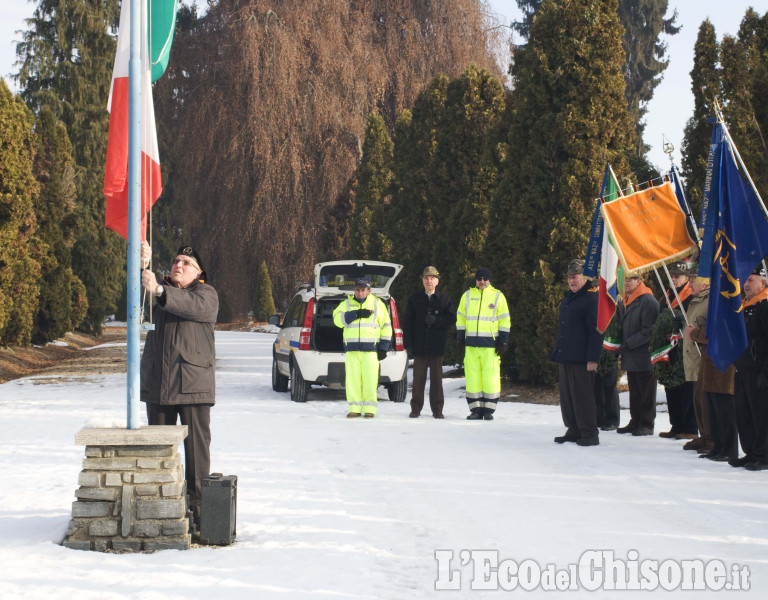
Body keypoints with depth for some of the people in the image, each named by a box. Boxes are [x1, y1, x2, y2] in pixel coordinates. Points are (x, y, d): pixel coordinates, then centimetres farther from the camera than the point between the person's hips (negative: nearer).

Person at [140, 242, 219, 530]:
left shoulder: (207, 295, 2)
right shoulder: (161, 288, 14)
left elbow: (193, 305, -21)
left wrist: (159, 291, -37)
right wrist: (142, 266, -27)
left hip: (193, 384, -4)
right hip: (157, 382, 4)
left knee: (197, 444, -4)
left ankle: (197, 503, 0)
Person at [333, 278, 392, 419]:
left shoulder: (377, 304, 10)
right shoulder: (346, 304, 12)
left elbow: (386, 327, 10)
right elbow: (337, 319, -5)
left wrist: (383, 348, 2)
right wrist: (357, 314, -14)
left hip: (371, 349, -2)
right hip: (351, 349, 2)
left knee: (370, 379, -6)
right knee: (352, 379, -1)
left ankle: (369, 409, -1)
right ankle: (355, 408, 6)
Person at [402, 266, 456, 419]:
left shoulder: (445, 300, 8)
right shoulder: (414, 299, 9)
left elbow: (452, 319, 0)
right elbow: (407, 322, 5)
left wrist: (436, 320, -15)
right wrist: (408, 343, -3)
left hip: (437, 346, 0)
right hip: (419, 345, 0)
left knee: (437, 378, 3)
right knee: (418, 378, 2)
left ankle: (437, 409, 9)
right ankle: (416, 409, 9)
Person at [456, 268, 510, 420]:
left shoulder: (497, 296, 5)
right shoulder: (467, 295, 12)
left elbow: (504, 321, 4)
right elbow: (461, 318, 15)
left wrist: (502, 342, -2)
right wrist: (460, 340, 9)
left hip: (491, 344, -3)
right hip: (471, 344, 3)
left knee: (490, 376, -5)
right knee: (472, 376, 1)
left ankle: (489, 409, 3)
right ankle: (476, 409, 7)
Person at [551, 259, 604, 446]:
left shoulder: (592, 298, -11)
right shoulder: (568, 298, 18)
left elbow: (596, 331, -16)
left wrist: (592, 358, -20)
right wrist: (558, 352, 21)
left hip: (580, 360, -9)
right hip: (564, 357, 9)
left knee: (582, 397, -5)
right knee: (567, 396, 11)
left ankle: (589, 434, 1)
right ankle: (573, 431, 19)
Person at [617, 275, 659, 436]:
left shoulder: (648, 300, -12)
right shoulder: (627, 301, 16)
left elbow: (648, 330, -17)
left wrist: (629, 343, -15)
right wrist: (623, 347, 10)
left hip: (643, 356, -9)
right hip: (630, 358, 9)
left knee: (646, 392, -2)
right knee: (634, 392, 13)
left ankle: (647, 424, 3)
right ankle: (635, 422, 20)